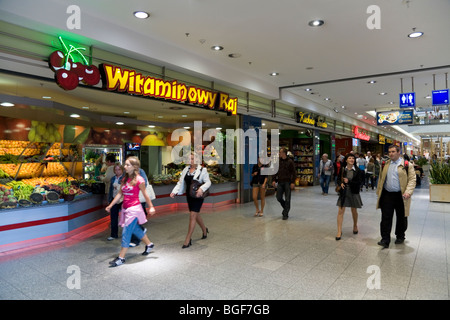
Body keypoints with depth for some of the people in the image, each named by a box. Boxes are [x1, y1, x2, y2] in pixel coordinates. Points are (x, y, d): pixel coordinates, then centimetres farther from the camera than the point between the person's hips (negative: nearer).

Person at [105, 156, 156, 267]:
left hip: (134, 208, -7)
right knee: (135, 229, 19)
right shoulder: (125, 179, 7)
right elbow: (119, 193, 10)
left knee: (126, 232, -5)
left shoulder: (139, 180, -13)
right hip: (125, 208, 7)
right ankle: (148, 244, 40)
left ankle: (121, 258, 4)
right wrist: (110, 205, 6)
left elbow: (145, 194, -4)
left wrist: (151, 207, 2)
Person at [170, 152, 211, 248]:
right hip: (189, 195, 6)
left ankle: (188, 240, -3)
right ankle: (204, 230, 44)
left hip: (197, 196, -6)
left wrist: (201, 189, -27)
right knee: (196, 215, 19)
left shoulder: (202, 170, -8)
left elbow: (208, 182, -8)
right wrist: (174, 192, -7)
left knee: (192, 215, -10)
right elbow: (180, 182, 7)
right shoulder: (186, 169, 7)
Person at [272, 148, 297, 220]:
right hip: (280, 182, 4)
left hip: (287, 182, -4)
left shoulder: (290, 161, -5)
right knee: (279, 198, 5)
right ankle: (285, 208, 30)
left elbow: (294, 173, -5)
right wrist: (273, 180, 3)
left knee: (287, 199, 0)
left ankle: (285, 214, 10)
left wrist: (293, 182, -12)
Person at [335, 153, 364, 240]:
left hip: (353, 193, -1)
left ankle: (355, 225, 43)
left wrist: (348, 181, -20)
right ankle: (339, 231, 0)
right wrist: (341, 183, -12)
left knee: (354, 211, 15)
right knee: (340, 211, -4)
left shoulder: (358, 170, -5)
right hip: (343, 192, 1)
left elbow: (359, 182, -9)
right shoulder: (342, 169, 0)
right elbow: (338, 179, 9)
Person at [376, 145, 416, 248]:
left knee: (401, 218, 12)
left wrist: (408, 192, -20)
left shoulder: (407, 165, -3)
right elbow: (381, 178, 17)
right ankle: (385, 239, 2)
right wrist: (379, 191, 14)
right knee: (386, 218, -2)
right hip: (387, 195, 3)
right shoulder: (386, 164, 11)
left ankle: (400, 236, 32)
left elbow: (412, 179, -7)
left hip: (400, 196, -3)